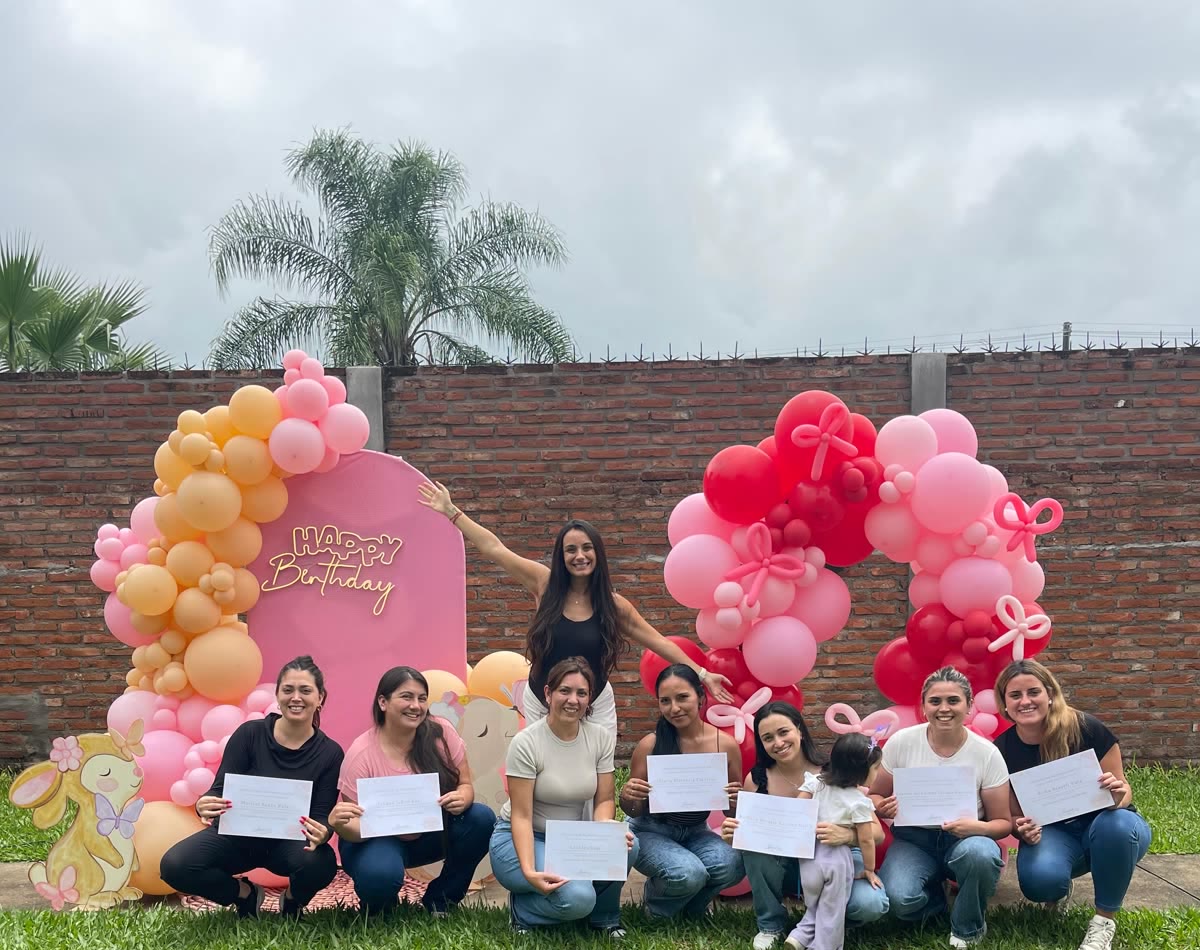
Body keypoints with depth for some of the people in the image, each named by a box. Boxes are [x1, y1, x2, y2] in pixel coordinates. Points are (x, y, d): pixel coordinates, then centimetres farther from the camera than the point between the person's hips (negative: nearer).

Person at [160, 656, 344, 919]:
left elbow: (322, 816, -12)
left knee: (320, 862, -35)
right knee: (174, 866, -25)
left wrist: (321, 834, -38)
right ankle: (244, 894, 5)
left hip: (288, 842, -1)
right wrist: (204, 805, -38)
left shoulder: (330, 753, -10)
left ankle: (293, 901, 3)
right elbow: (220, 789, -12)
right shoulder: (250, 734, -12)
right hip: (236, 833, 1)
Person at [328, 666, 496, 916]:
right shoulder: (361, 754, -20)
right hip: (378, 840, -4)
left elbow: (465, 785, -6)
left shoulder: (440, 733, -13)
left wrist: (462, 799, -31)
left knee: (482, 818, -22)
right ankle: (378, 907, 3)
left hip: (430, 834, 4)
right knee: (380, 874, -37)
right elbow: (357, 827, -18)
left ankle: (439, 899, 0)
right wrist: (339, 824, -42)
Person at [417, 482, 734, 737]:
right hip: (541, 706, 0)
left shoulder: (613, 604, -7)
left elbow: (658, 642, 0)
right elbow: (494, 549, -8)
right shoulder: (544, 584, -9)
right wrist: (450, 511, -7)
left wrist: (702, 674, -3)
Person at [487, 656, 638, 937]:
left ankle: (603, 916, 2)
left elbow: (604, 799, -3)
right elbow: (521, 815, -20)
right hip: (521, 839, -5)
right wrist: (529, 870, -35)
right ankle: (522, 908, 2)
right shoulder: (526, 743, -19)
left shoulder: (601, 738, -5)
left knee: (625, 845, -27)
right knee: (577, 898, -31)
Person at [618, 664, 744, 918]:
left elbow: (732, 809, 4)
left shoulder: (726, 745, -8)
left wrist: (736, 801, -19)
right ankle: (657, 907, 6)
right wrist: (626, 797, -26)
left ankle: (692, 905, 6)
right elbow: (634, 811, -3)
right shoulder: (651, 745, -14)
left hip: (696, 832, 3)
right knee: (687, 873, -32)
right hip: (652, 832, -3)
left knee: (733, 865, -28)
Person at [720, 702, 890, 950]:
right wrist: (732, 833, -27)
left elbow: (877, 833, -22)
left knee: (871, 904, -31)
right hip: (784, 867, 2)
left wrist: (847, 835, -44)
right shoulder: (757, 781, -13)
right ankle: (770, 925, -5)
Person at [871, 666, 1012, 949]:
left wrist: (976, 827, -27)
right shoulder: (901, 742, -7)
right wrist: (885, 807, -21)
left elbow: (1003, 822, -3)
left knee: (979, 854, -38)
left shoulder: (987, 754, -10)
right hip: (913, 840, 0)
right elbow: (874, 797, 5)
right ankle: (933, 898, 9)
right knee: (899, 898, -32)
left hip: (965, 840, 0)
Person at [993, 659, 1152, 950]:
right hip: (1052, 832, 1)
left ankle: (1105, 919, -15)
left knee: (1117, 824, -38)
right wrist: (1024, 830, -26)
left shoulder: (1086, 729, -20)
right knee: (1039, 881, -33)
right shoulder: (1003, 749, -11)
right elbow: (1013, 816, -3)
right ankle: (1060, 890, 8)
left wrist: (1117, 798, -34)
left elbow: (1123, 789, -10)